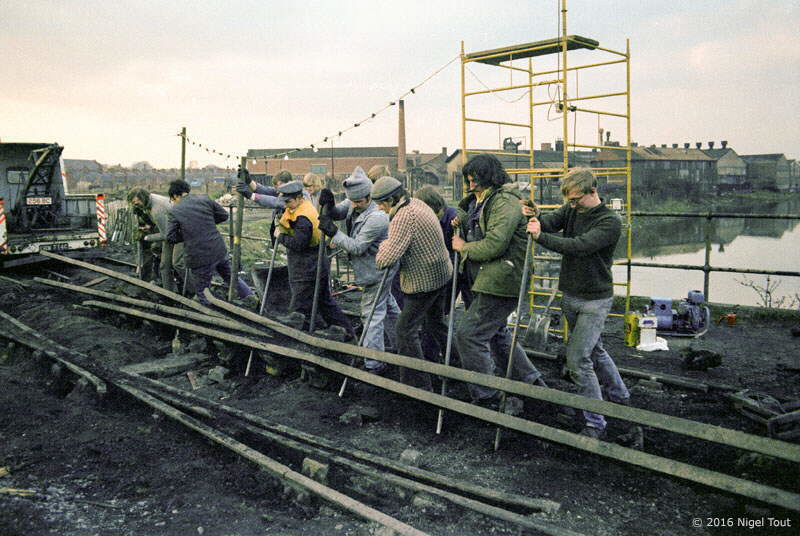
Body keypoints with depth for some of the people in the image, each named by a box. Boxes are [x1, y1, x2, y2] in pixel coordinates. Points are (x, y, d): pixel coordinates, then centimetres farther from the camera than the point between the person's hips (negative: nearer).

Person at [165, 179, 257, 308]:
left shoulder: (174, 211, -6)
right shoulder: (204, 198, 2)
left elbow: (171, 238, -6)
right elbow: (224, 215, 9)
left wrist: (185, 233, 10)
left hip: (199, 258, -4)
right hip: (219, 250, 4)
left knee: (202, 292, 11)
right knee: (230, 276, 27)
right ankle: (249, 296, 24)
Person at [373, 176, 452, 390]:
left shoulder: (404, 216, -25)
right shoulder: (417, 203, 7)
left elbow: (387, 258, -29)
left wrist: (383, 247, -7)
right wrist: (388, 247, 4)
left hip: (423, 281, -10)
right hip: (441, 274, 10)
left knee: (406, 330, -1)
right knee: (435, 323, 25)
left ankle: (419, 384, 3)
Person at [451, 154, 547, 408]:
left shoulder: (505, 202, -16)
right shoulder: (486, 202, 16)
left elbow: (494, 245, -25)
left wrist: (464, 247, -9)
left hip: (500, 283, -11)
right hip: (488, 281, 11)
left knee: (468, 334, -9)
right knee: (496, 334, 21)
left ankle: (486, 398, 2)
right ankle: (531, 380, 33)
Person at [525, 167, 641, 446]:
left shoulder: (610, 221, -17)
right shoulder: (571, 210, 3)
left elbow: (579, 246, -30)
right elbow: (551, 221, -14)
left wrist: (540, 237, -36)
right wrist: (533, 216, -36)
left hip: (595, 300, -7)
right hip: (570, 296, 7)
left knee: (578, 359, -12)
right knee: (595, 351, 20)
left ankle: (595, 425, 1)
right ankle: (621, 400, 41)